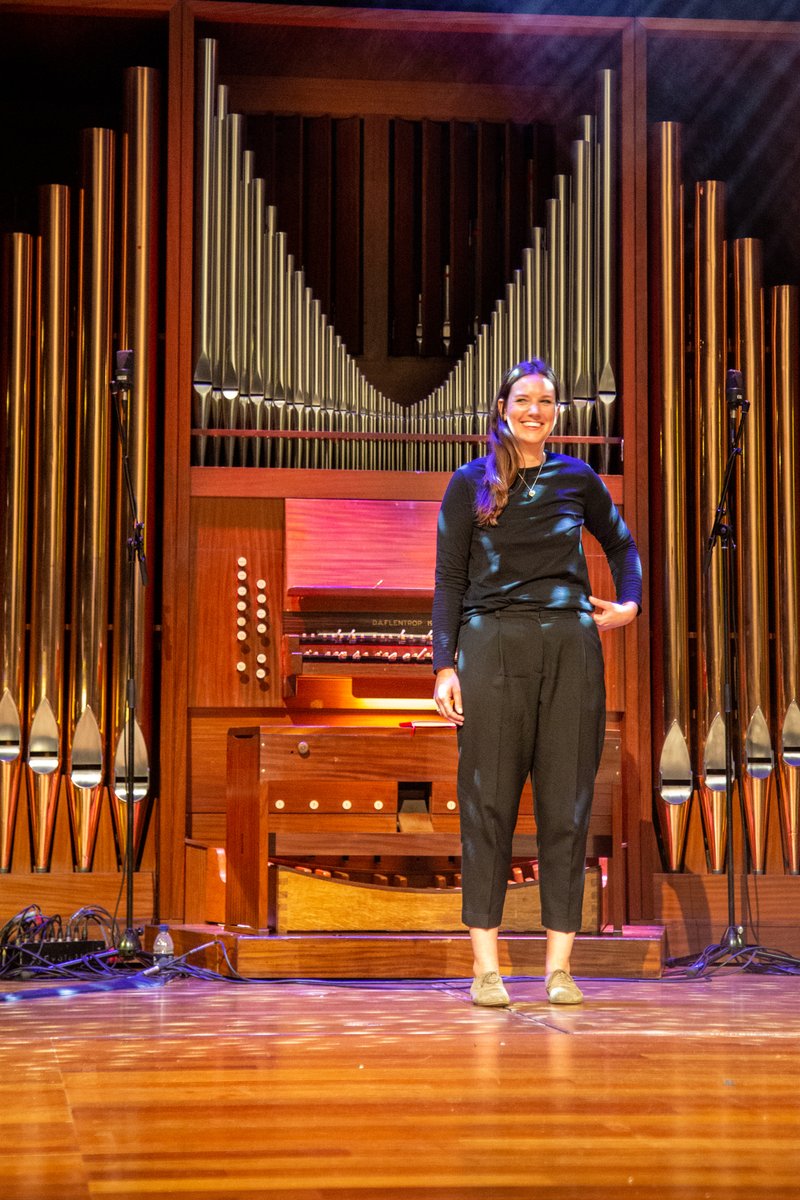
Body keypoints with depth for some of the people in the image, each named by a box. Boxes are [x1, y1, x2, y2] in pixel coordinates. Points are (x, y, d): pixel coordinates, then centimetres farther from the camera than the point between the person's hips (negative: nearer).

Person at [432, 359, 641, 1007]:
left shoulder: (578, 479, 11)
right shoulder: (470, 483, 5)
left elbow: (621, 542, 28)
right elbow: (449, 580, 3)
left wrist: (630, 604, 13)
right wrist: (444, 667, -5)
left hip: (570, 645, 2)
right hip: (492, 644, -2)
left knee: (567, 802, 1)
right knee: (488, 801, -3)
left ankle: (560, 964, 6)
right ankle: (486, 964, 1)